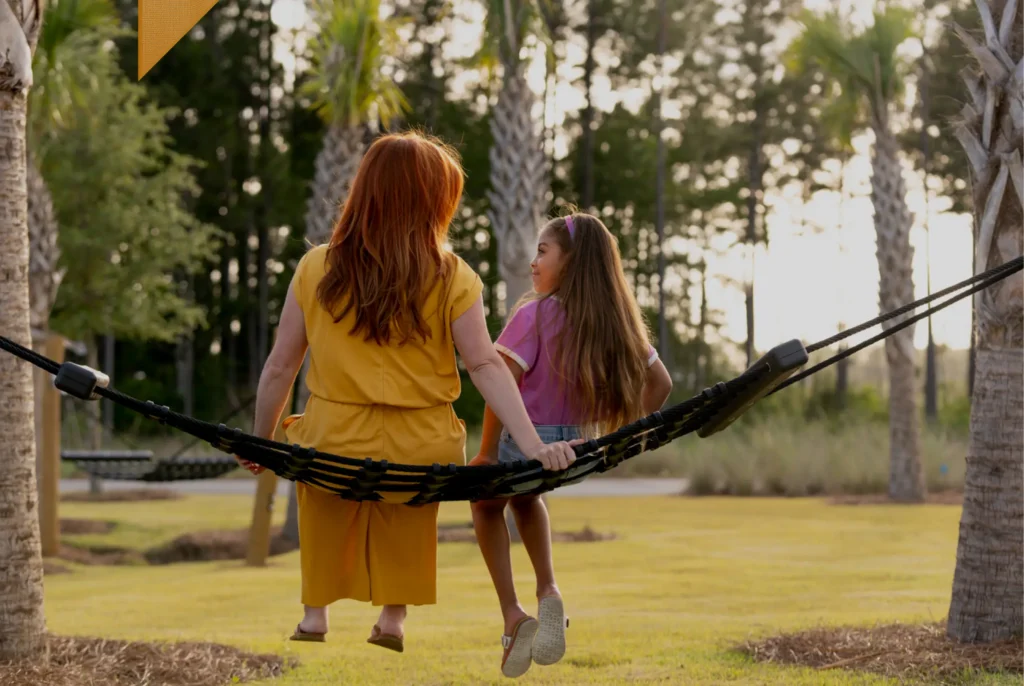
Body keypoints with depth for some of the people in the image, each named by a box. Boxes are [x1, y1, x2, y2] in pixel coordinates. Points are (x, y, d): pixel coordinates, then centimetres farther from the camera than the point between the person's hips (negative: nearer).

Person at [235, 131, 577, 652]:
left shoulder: (315, 269, -4)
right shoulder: (452, 278, -7)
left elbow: (279, 368, 0)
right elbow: (486, 366, -12)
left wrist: (260, 444, 13)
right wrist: (534, 446, -13)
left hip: (332, 448, 0)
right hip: (419, 452, 0)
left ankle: (315, 609, 31)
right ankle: (395, 614, 27)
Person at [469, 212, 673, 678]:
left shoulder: (534, 315, -18)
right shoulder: (617, 321, 0)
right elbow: (660, 383, 7)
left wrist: (487, 453, -13)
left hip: (523, 442, -5)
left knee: (486, 500, 27)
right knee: (523, 493, 37)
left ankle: (512, 617, 14)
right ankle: (548, 592, 17)